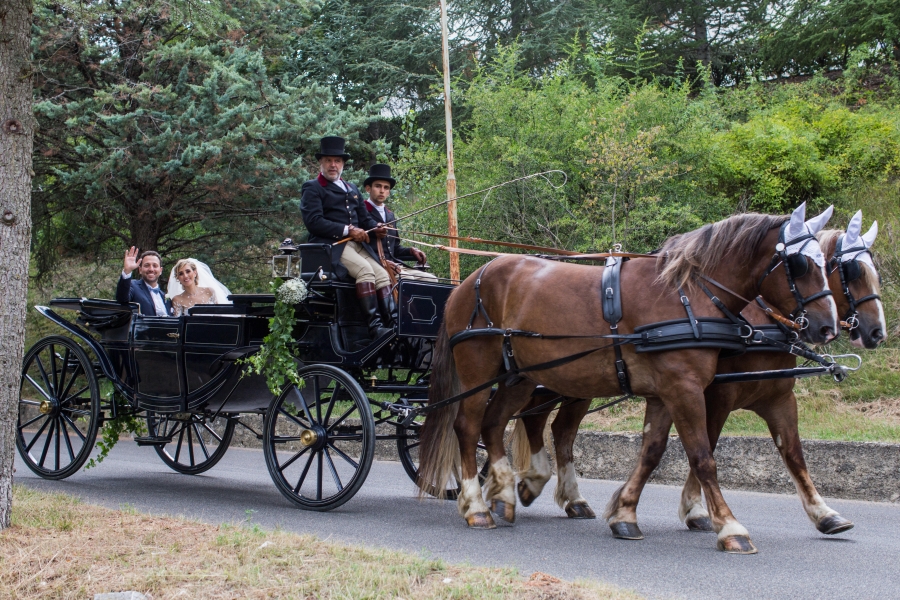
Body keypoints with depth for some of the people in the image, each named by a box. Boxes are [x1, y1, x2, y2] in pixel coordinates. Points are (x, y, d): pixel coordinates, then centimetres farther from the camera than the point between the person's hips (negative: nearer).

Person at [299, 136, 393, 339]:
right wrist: (348, 230, -15)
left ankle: (392, 323, -21)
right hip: (331, 246, -7)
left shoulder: (352, 189, 27)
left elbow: (364, 218, 23)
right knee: (365, 270, -29)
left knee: (383, 275, -14)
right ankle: (374, 325, -32)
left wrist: (376, 228, -2)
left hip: (357, 244, 7)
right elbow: (313, 222, -10)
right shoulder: (312, 188, 4)